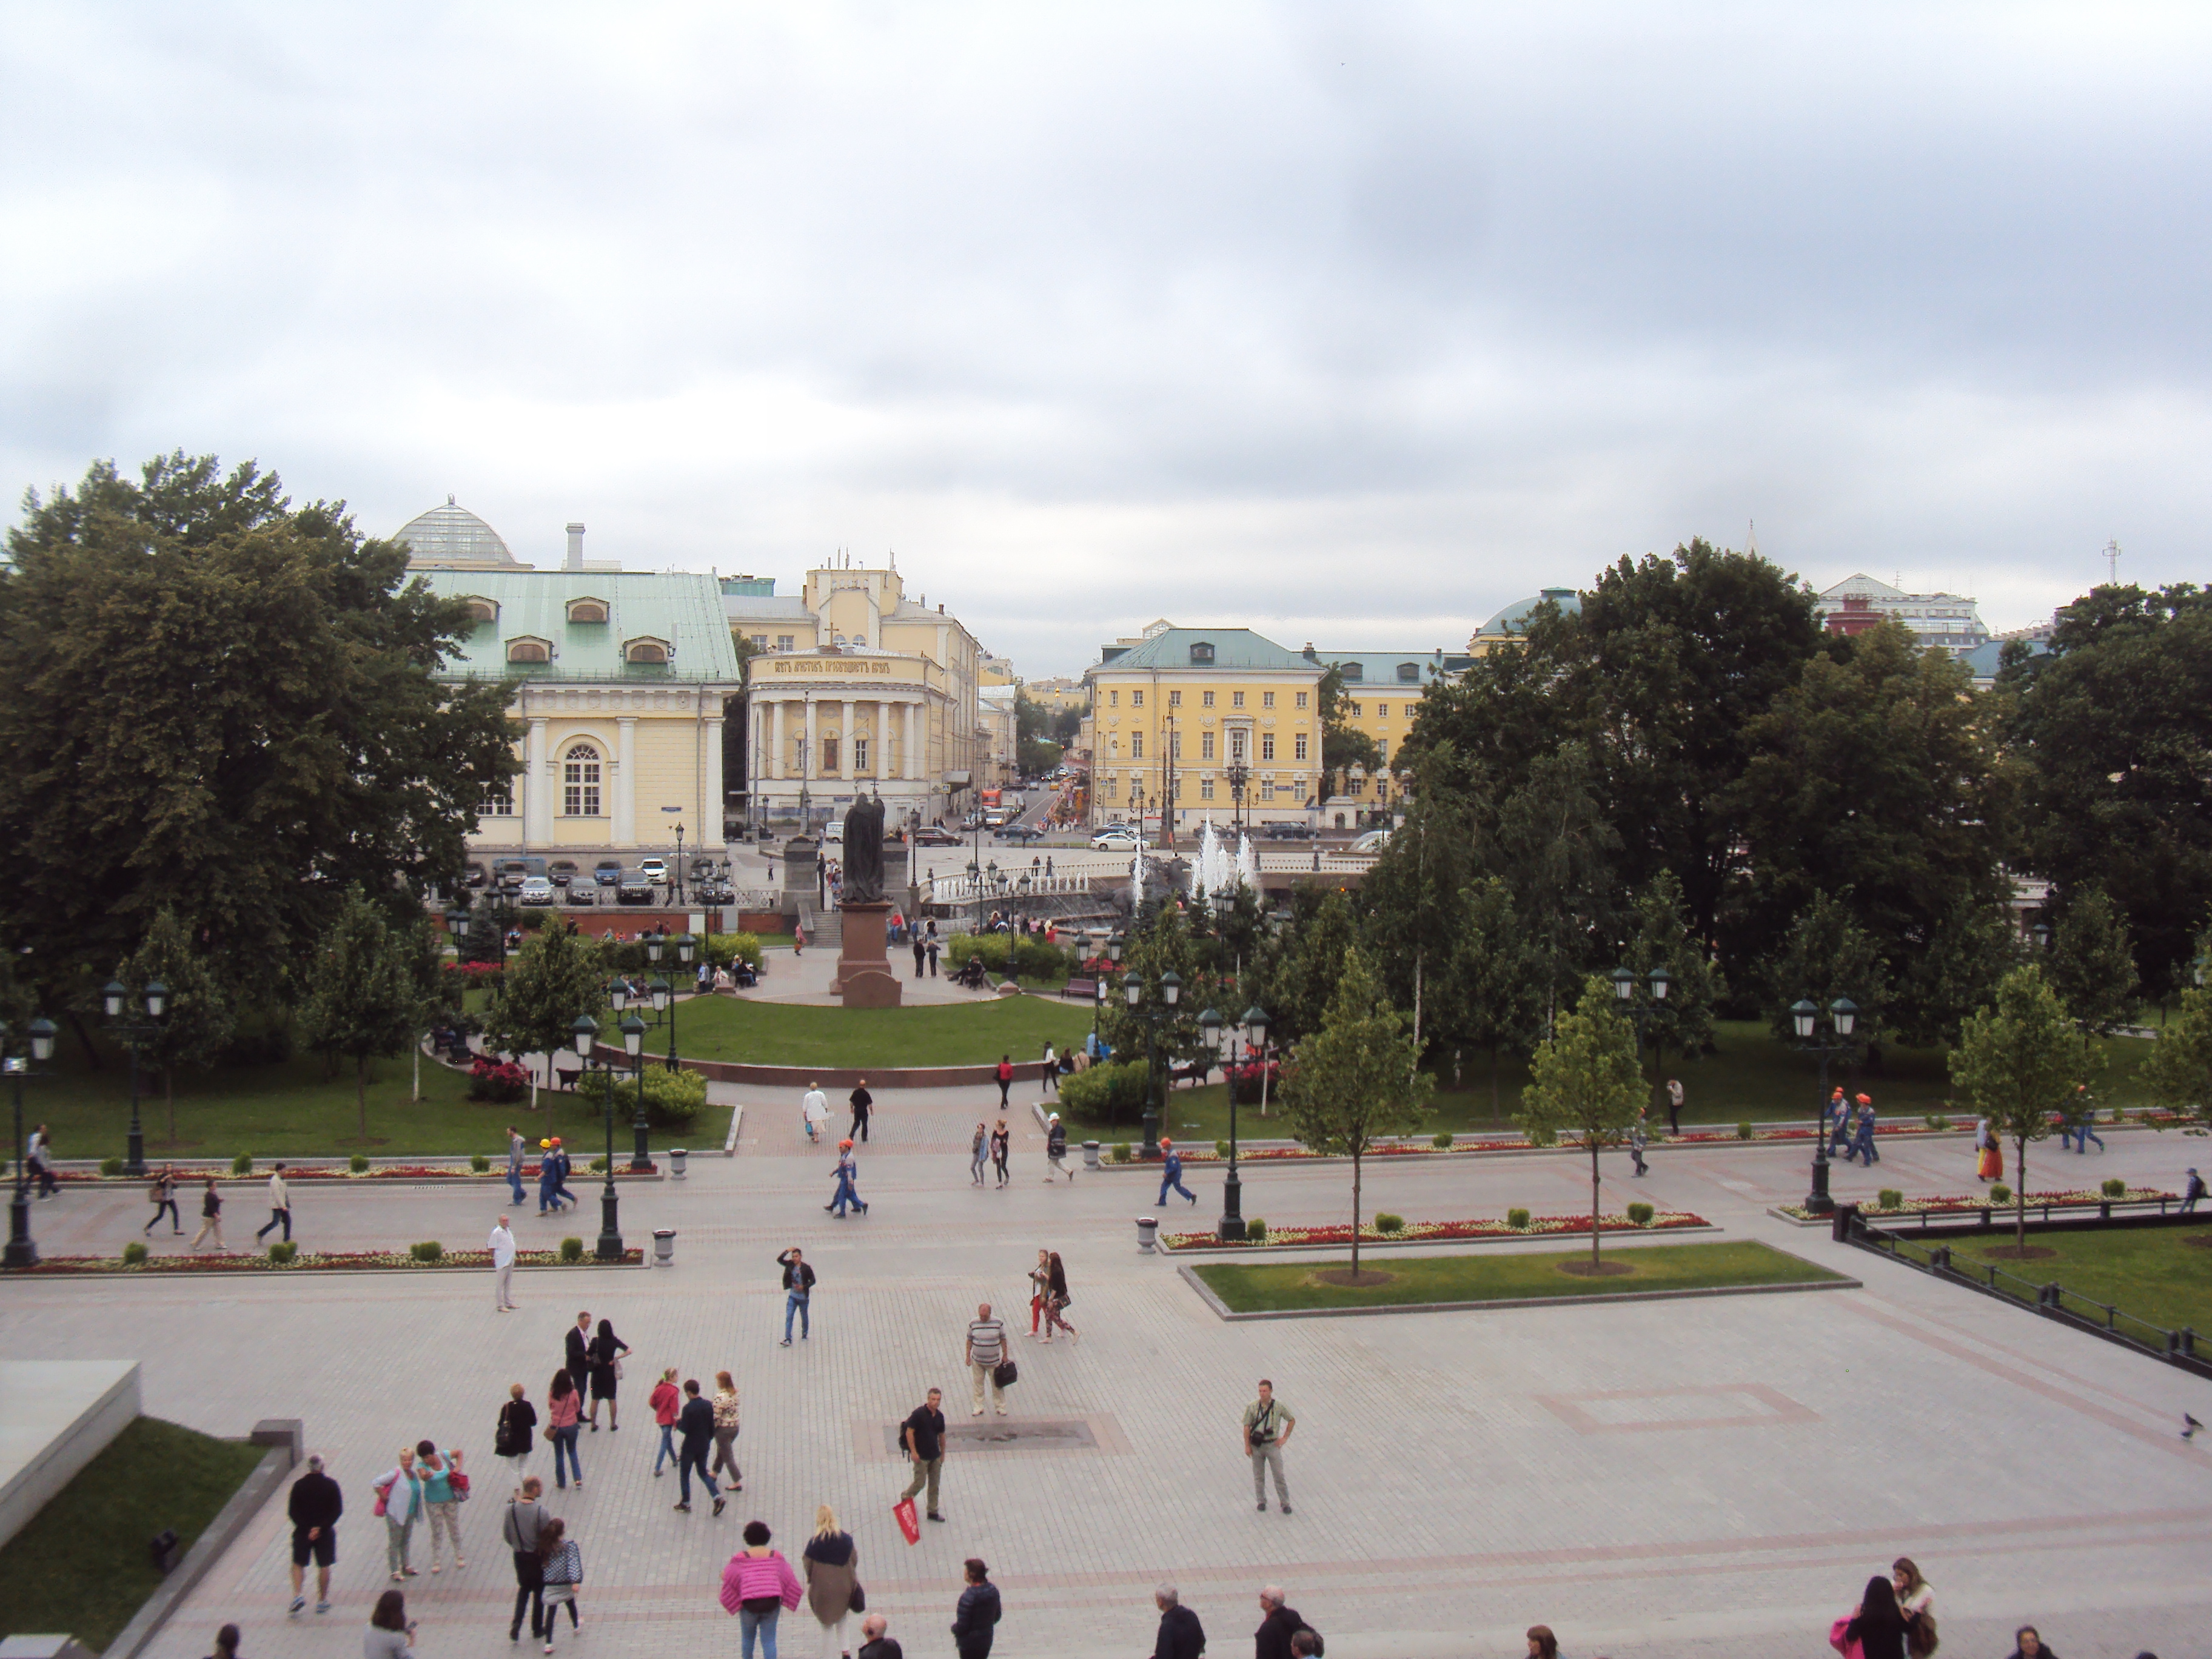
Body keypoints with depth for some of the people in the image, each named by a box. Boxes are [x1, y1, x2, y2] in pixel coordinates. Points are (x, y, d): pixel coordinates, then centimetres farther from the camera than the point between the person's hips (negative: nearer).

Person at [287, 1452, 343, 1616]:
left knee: (298, 1564, 13)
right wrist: (321, 1528, -11)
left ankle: (298, 1595, -5)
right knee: (324, 1566, 10)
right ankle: (322, 1601, 15)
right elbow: (338, 1510, -9)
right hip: (325, 1533, 0)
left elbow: (292, 1511, -7)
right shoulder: (331, 1485, -5)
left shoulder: (299, 1485, -5)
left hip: (303, 1532, 0)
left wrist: (305, 1528, -9)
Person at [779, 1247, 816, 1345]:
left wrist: (804, 1287, -21)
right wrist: (787, 1251, -19)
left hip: (803, 1297, -2)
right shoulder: (790, 1265, -4)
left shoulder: (806, 1268, -14)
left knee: (804, 1317, 15)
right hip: (792, 1296, 2)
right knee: (788, 1317, -7)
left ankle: (804, 1335, 37)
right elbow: (779, 1260, -10)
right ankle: (788, 1339, -9)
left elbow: (813, 1280, -8)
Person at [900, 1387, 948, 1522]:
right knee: (920, 1483, 1)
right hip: (921, 1456, -6)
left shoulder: (940, 1416, 3)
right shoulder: (918, 1414, -16)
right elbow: (909, 1432, -15)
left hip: (935, 1456, 6)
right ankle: (905, 1497, 29)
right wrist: (913, 1452, -17)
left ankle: (933, 1512, 19)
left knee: (934, 1485, 9)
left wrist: (943, 1453, 16)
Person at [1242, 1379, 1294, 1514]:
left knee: (1279, 1476, 1)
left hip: (1272, 1445, -1)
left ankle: (1285, 1503, 14)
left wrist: (1285, 1438, 1)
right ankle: (1261, 1501, 28)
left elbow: (1292, 1421, 5)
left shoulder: (1279, 1406, -9)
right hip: (1256, 1446, 1)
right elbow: (1247, 1427, -2)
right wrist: (1247, 1446, -4)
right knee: (1258, 1476, 11)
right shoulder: (1252, 1407, -9)